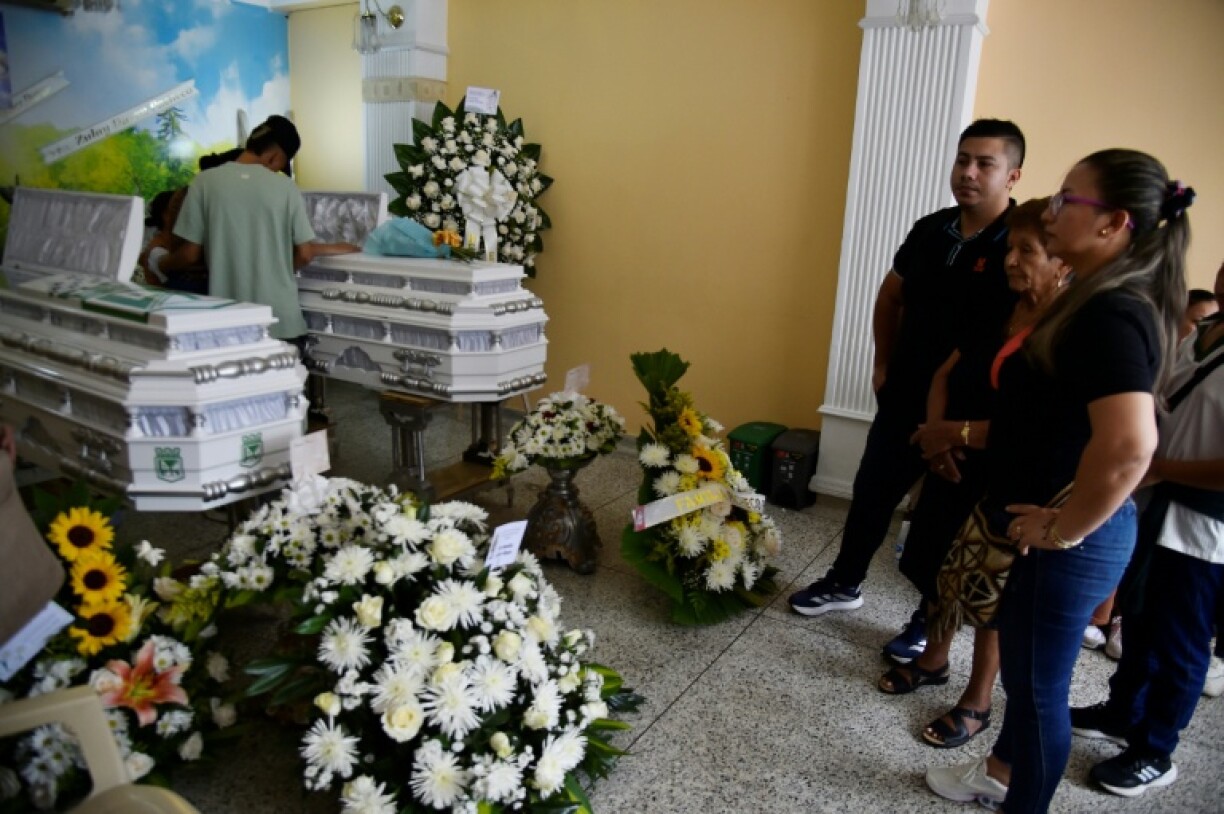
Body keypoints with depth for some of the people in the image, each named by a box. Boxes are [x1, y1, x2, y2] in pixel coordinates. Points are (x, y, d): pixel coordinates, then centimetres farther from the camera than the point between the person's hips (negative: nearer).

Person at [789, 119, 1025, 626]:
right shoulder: (929, 230, 2)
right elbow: (891, 297, 17)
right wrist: (883, 364, 11)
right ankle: (844, 584, 38)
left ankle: (930, 620, 30)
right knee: (871, 494, 17)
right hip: (903, 400, 6)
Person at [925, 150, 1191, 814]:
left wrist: (1063, 528, -25)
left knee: (1040, 683, 10)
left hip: (1069, 545, -10)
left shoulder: (1111, 315, -25)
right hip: (1042, 529, 10)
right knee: (1023, 666, 26)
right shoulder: (1101, 301, 8)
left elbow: (1129, 443, -38)